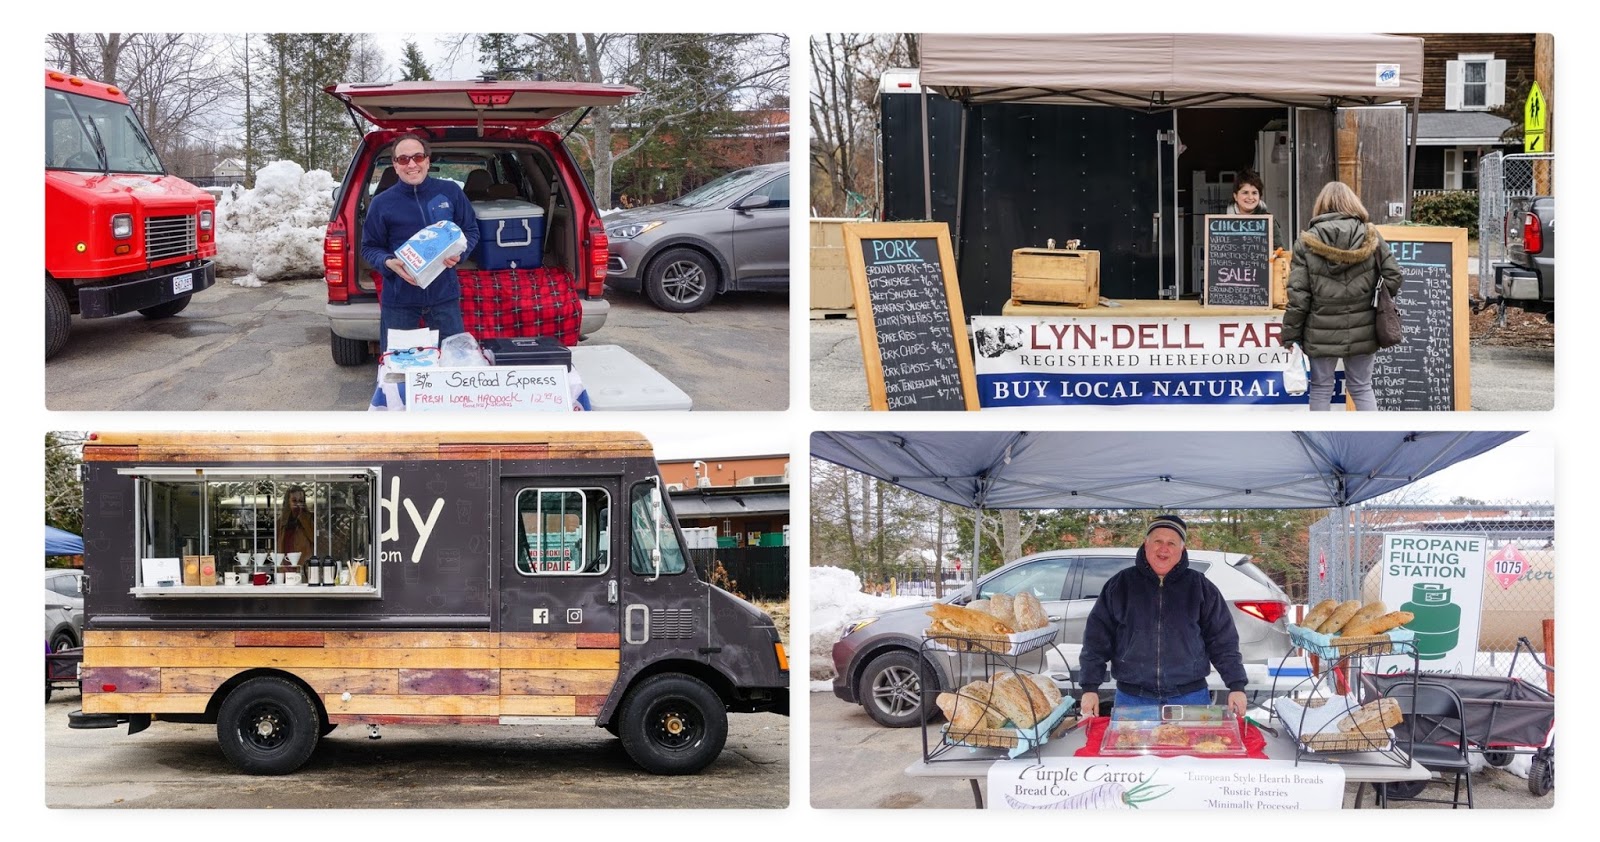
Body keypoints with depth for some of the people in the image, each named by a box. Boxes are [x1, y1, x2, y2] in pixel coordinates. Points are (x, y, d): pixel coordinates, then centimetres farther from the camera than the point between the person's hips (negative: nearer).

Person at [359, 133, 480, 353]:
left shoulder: (450, 192, 1)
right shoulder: (382, 203, -2)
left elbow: (471, 231, 10)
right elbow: (370, 247, 5)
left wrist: (459, 253, -11)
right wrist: (389, 263, -16)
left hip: (444, 295, 1)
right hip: (398, 299, -1)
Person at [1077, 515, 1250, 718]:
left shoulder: (1200, 587, 6)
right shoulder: (1119, 586, 6)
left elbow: (1223, 640, 7)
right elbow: (1096, 638, 6)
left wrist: (1236, 686, -1)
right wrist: (1090, 688, -1)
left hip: (1190, 696, 0)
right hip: (1132, 697, 0)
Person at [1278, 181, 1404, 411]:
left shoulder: (1307, 241, -5)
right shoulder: (1371, 237, -1)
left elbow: (1298, 294, -7)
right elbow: (1393, 277, -2)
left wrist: (1290, 333, -1)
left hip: (1322, 332, -2)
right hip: (1361, 331, 2)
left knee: (1321, 389, 10)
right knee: (1362, 388, 13)